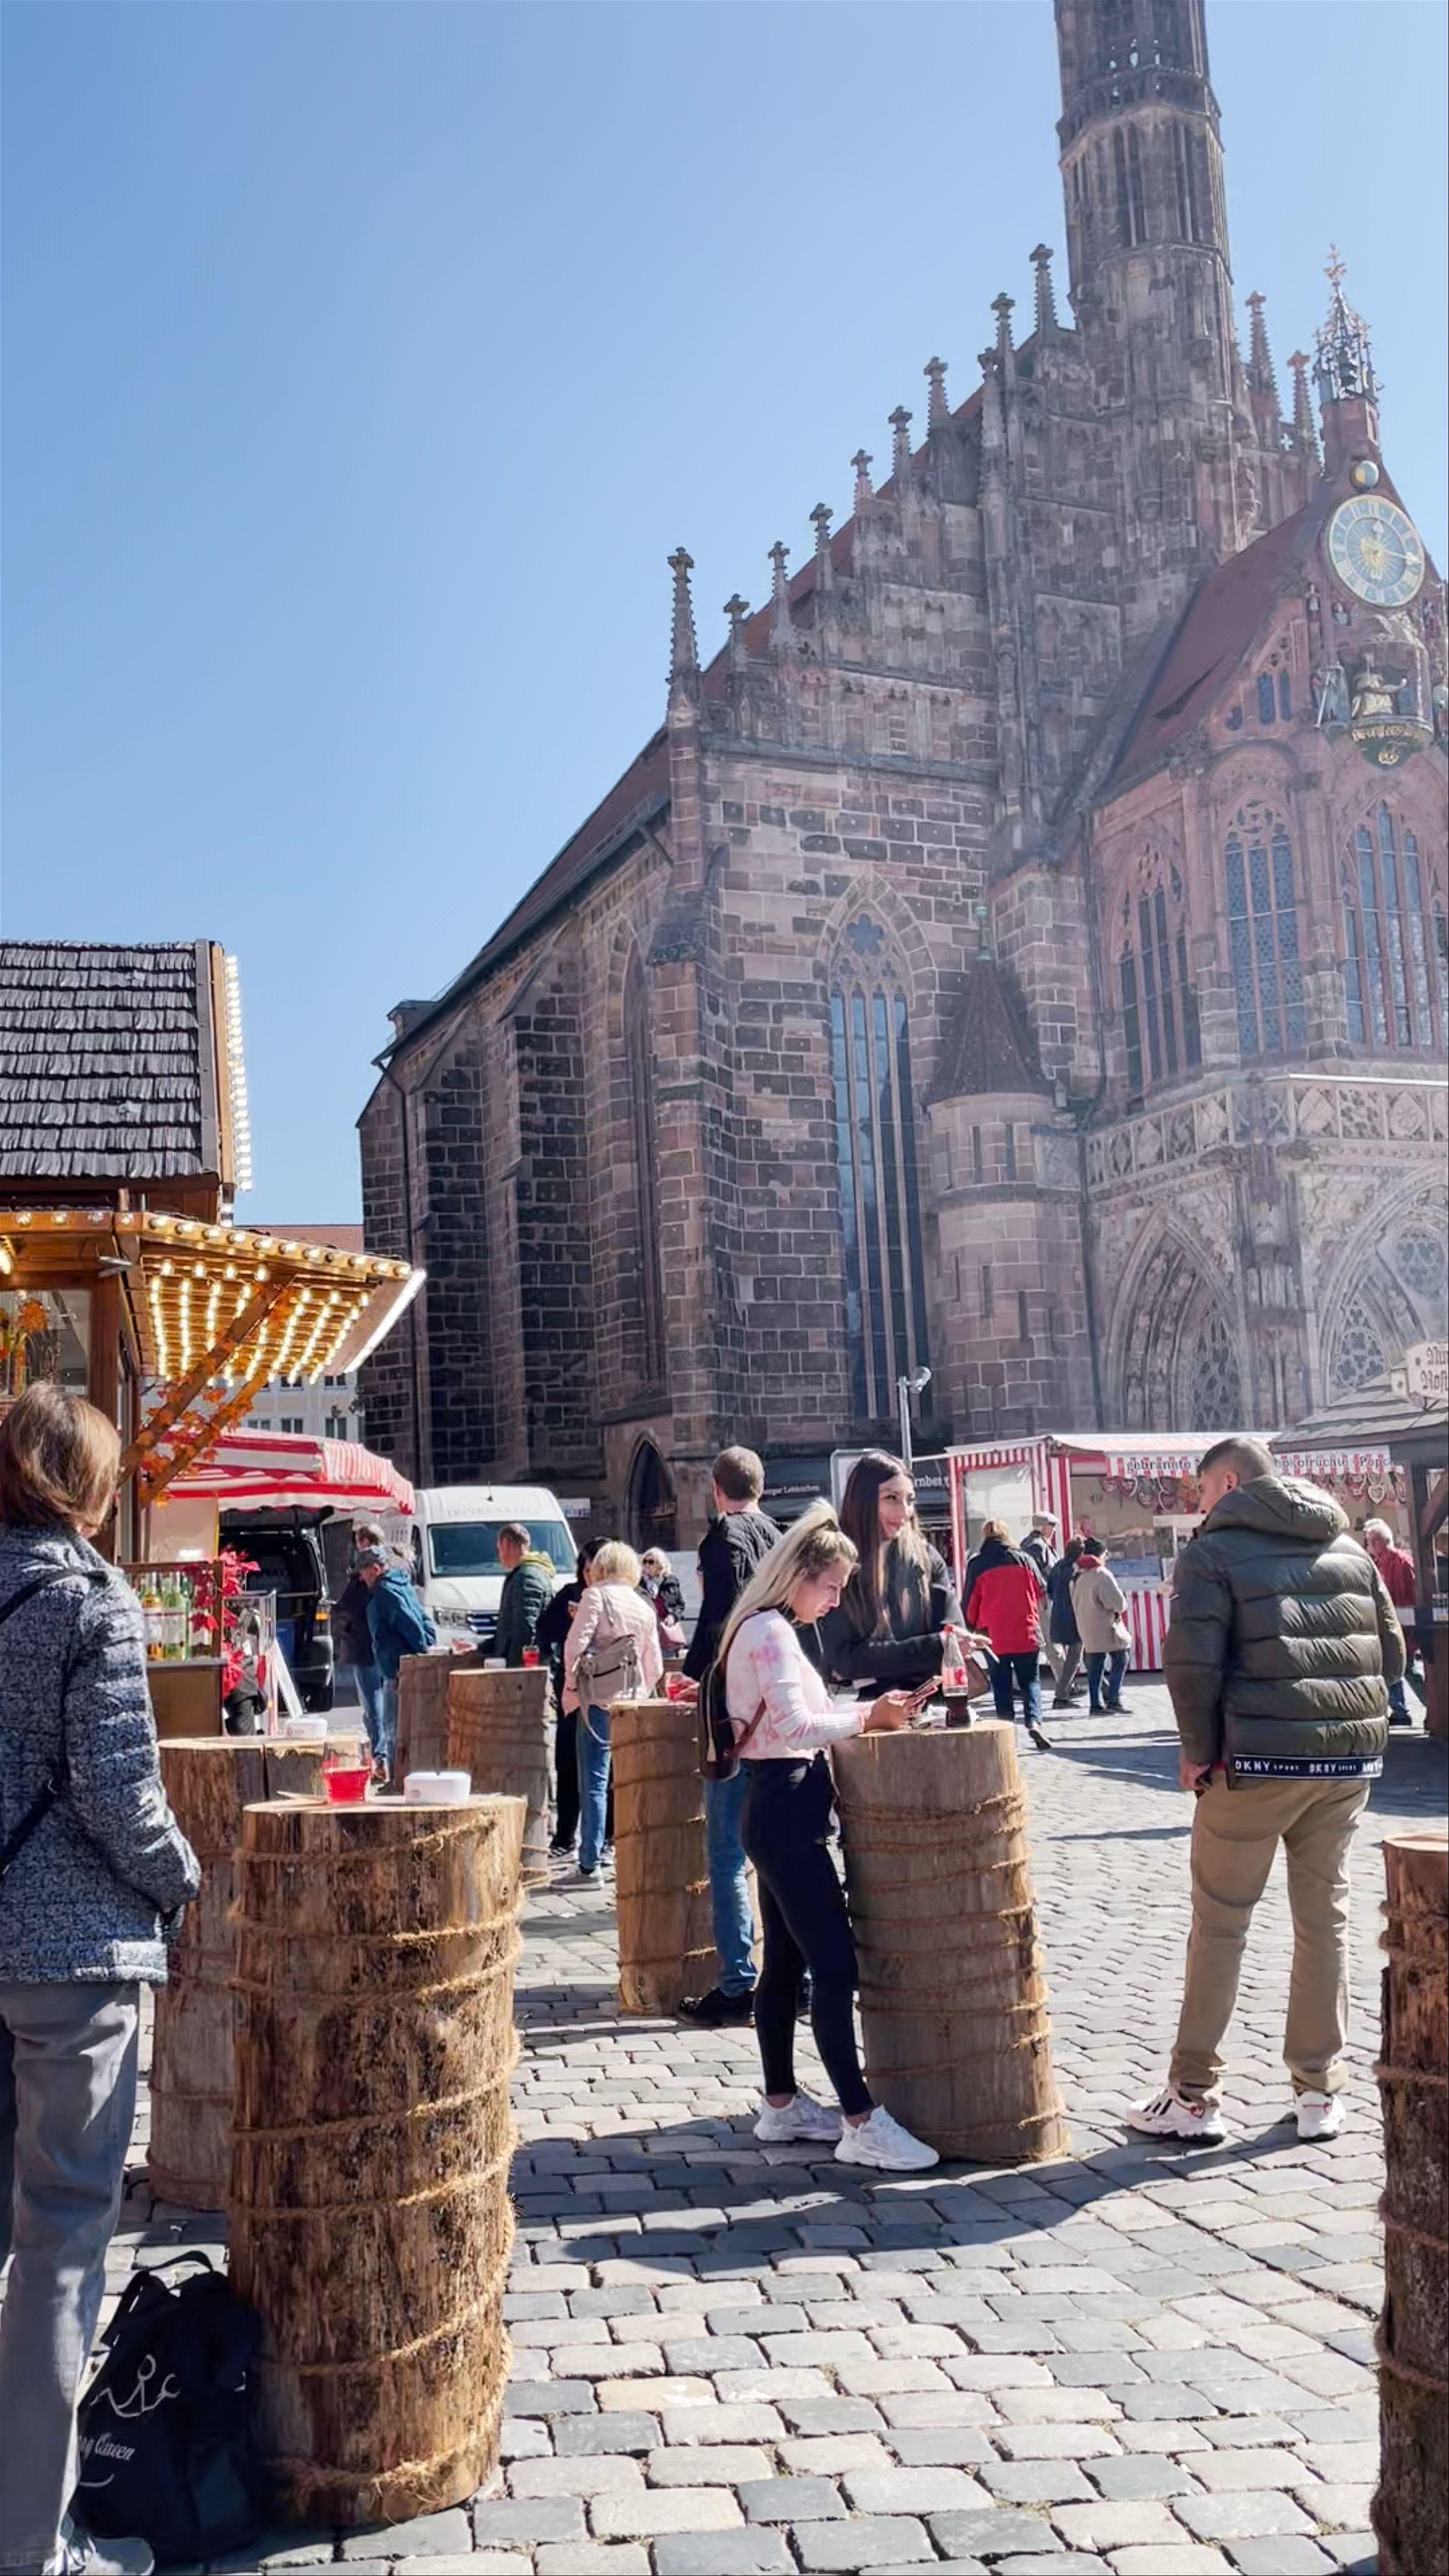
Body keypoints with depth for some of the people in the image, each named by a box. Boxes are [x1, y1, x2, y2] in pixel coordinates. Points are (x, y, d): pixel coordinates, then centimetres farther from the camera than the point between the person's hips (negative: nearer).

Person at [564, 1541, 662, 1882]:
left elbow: (575, 1644, -13)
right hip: (633, 1703, 5)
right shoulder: (644, 1608, 12)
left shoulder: (596, 1596, -4)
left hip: (599, 1700, -5)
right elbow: (655, 1667, 14)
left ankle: (590, 1863, -2)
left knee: (595, 1781, -2)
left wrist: (573, 1682, 1)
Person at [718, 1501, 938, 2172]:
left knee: (785, 1962, 15)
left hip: (776, 1812, 11)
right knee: (834, 1965, -9)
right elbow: (795, 1725, -24)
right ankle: (861, 2122, -7)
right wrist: (867, 1717, -15)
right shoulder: (772, 1631, -16)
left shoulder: (766, 1629, 16)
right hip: (786, 1812, -11)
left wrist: (868, 1712, 9)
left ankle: (781, 2106, 23)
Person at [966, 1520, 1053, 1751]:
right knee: (1030, 1680, 7)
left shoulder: (978, 1565, -2)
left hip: (994, 1636, 0)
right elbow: (1041, 1592, 9)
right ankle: (1033, 1720, -13)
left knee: (1001, 1685, 9)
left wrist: (971, 1628, 16)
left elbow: (971, 1603, 0)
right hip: (1026, 1633, 0)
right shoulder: (1023, 1560, 1)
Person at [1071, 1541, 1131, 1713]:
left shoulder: (1078, 1577, 9)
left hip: (1086, 1627, 7)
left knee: (1095, 1667, 9)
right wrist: (1121, 1607, 3)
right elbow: (1118, 1602, -17)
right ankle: (1113, 1700, -2)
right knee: (1120, 1661, 5)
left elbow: (1076, 1605, 16)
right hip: (1106, 1628, -7)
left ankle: (1096, 1704, 8)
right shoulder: (1102, 1575, -16)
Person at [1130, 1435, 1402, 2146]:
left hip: (1258, 1763, -5)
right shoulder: (1349, 1548, 14)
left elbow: (1191, 1662, -13)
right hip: (1351, 1760, 5)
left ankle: (1194, 2096, 10)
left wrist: (1200, 1751, -3)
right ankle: (1319, 2091, 18)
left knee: (1220, 1923, 5)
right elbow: (1390, 1651, 14)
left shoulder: (1215, 1550, -4)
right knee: (1324, 1917, 14)